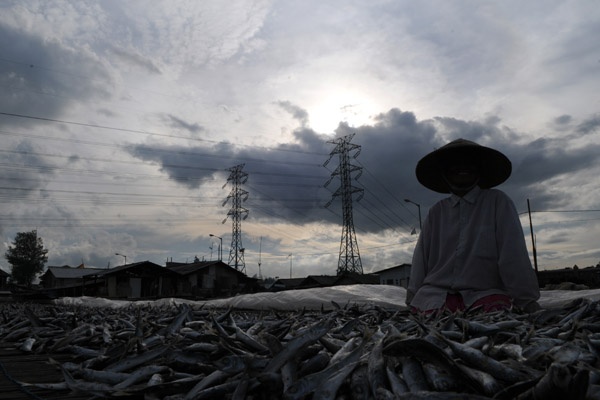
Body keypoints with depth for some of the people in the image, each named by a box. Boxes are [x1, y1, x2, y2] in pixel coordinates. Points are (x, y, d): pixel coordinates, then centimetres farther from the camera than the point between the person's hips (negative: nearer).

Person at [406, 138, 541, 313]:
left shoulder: (498, 202, 8)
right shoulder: (436, 212, 16)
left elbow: (513, 253, -1)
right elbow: (421, 258, 11)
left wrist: (527, 299, -9)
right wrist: (413, 300, 2)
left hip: (485, 293, -1)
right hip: (437, 292, 1)